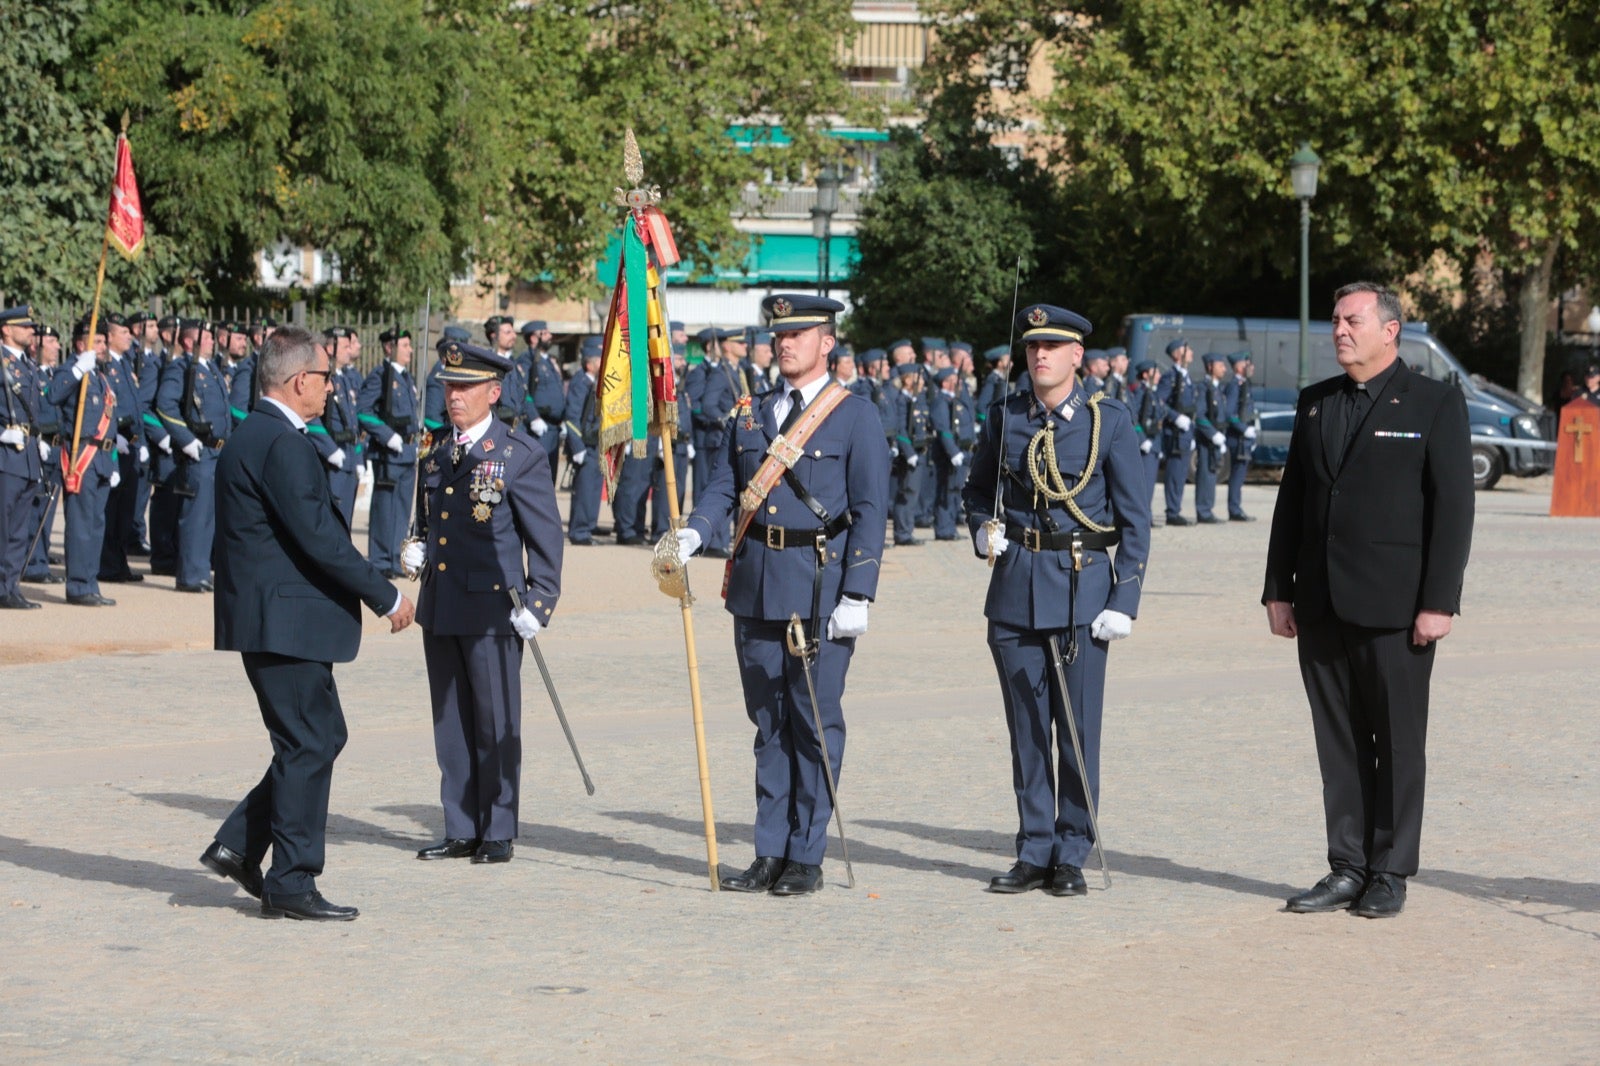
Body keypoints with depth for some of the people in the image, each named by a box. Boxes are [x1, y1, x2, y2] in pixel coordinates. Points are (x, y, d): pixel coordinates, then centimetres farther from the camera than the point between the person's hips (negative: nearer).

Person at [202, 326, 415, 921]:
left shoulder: (251, 436, 15)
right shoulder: (282, 443, -17)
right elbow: (318, 538, -21)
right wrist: (387, 598, -13)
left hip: (272, 618, 10)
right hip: (285, 621, -10)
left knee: (320, 737, 16)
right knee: (309, 745, -4)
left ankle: (239, 845, 16)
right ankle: (290, 885, 2)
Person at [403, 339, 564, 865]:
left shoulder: (521, 455, -6)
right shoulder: (437, 453, 13)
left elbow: (546, 537, -6)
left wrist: (538, 604, -12)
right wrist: (416, 550, 5)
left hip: (493, 607, -6)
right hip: (439, 608, 6)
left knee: (496, 723, 0)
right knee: (450, 722, 10)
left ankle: (499, 833, 9)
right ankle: (460, 831, 17)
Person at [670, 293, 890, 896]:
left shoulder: (856, 418, -1)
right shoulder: (750, 416, 14)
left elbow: (870, 511, -6)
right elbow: (723, 488, 10)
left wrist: (857, 597, -13)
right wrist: (692, 535, -12)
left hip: (821, 587, -5)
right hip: (756, 587, 5)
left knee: (815, 721, -1)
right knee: (768, 722, 9)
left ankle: (806, 858, 6)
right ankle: (770, 854, 14)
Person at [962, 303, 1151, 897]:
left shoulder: (1109, 421, -1)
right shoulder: (1006, 419, 7)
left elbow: (1134, 519, -1)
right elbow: (978, 488, 22)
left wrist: (1124, 601, -7)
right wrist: (982, 530, 0)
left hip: (1082, 587, -3)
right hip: (1015, 587, 3)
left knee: (1078, 728, -1)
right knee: (1026, 729, 6)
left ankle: (1071, 857, 7)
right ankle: (1034, 853, 14)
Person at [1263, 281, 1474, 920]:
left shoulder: (1436, 404, -2)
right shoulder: (1315, 403, 13)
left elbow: (1453, 507, -6)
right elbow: (1291, 500, 15)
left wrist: (1439, 602, -12)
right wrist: (1278, 589, 9)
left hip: (1394, 606, -5)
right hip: (1322, 605, 5)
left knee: (1398, 743, 2)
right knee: (1338, 743, 7)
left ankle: (1390, 875, 10)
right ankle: (1347, 870, 14)